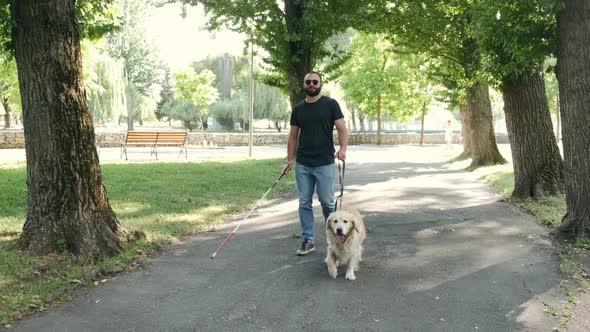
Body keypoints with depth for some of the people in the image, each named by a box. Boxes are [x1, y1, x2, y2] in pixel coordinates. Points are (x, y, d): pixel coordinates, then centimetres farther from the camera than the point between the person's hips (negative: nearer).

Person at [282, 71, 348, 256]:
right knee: (304, 203, 6)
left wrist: (342, 148, -24)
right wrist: (290, 160, 8)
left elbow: (342, 129, -6)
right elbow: (293, 136, 13)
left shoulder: (330, 104, -1)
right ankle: (307, 241, 14)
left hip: (324, 164, -4)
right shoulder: (298, 108, 10)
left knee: (327, 202, 2)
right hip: (302, 165, 4)